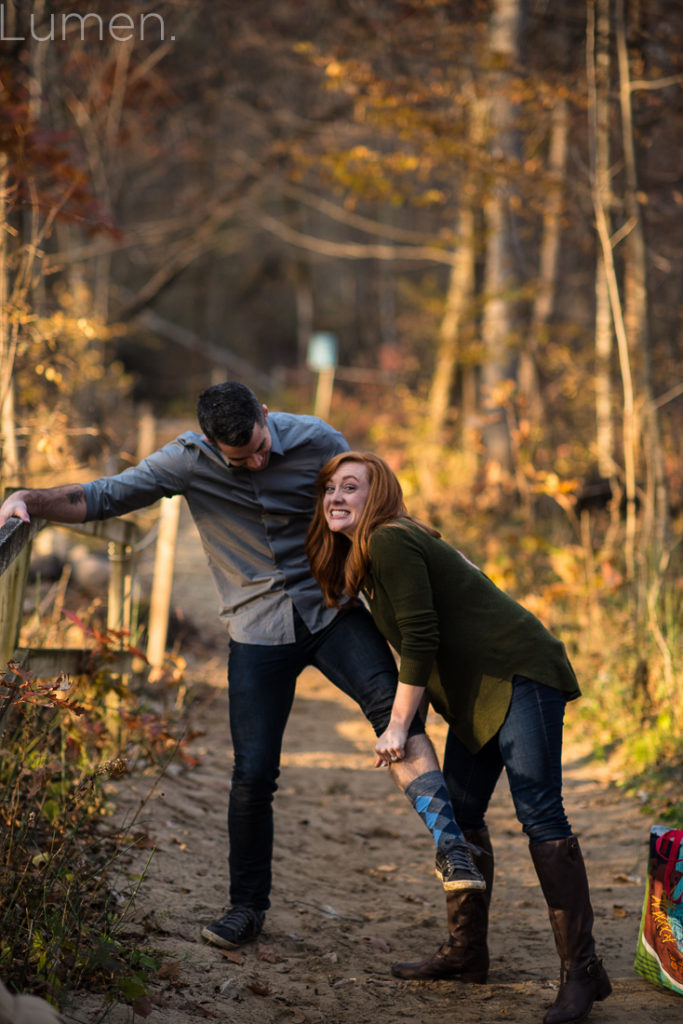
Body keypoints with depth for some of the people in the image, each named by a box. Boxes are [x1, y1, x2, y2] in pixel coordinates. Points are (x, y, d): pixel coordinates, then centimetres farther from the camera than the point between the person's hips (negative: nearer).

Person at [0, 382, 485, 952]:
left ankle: (451, 847, -31)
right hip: (259, 630, 0)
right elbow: (99, 498, -10)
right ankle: (248, 906, 16)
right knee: (253, 774, -3)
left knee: (390, 702, -26)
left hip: (332, 608, 0)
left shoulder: (318, 443, -10)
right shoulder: (188, 461, -10)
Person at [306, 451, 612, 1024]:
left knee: (538, 812, -15)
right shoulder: (360, 554, 16)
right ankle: (466, 954, 20)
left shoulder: (390, 542, -15)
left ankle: (582, 970, -15)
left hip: (520, 675, -10)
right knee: (458, 815, 10)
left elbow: (419, 641, -18)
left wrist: (398, 727, -12)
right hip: (476, 694, 10)